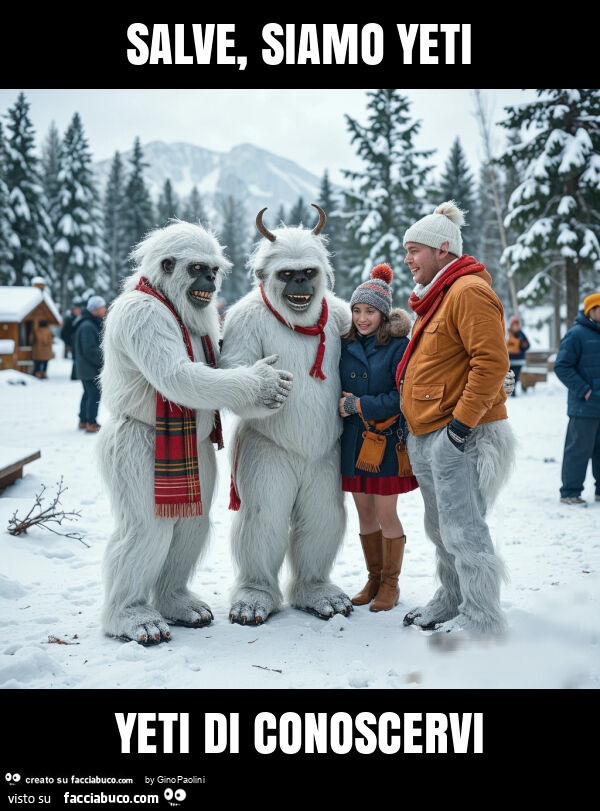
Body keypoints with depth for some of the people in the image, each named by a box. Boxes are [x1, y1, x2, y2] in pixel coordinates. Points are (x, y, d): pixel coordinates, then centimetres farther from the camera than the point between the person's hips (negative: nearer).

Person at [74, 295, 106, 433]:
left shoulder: (93, 324, 15)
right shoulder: (87, 326, -20)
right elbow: (90, 350, -24)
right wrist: (102, 363, -18)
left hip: (85, 368, 11)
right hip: (91, 369, -11)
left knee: (88, 394, 17)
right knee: (95, 394, -7)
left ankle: (83, 421, 26)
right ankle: (91, 424, -6)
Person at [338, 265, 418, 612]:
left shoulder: (399, 345, -8)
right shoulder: (347, 345, 6)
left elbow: (403, 397, -14)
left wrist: (360, 406, -13)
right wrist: (343, 401, -7)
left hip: (386, 440, -5)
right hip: (353, 441, 5)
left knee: (386, 514, 1)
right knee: (365, 512, 12)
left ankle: (391, 583, 17)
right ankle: (374, 578, 26)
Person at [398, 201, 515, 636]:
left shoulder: (468, 291, -14)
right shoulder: (437, 297, 19)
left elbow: (492, 361, -23)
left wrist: (463, 420, -22)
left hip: (458, 435, -10)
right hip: (428, 436, 11)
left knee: (463, 530, -6)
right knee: (441, 527, 18)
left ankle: (482, 619, 4)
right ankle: (452, 601, 31)